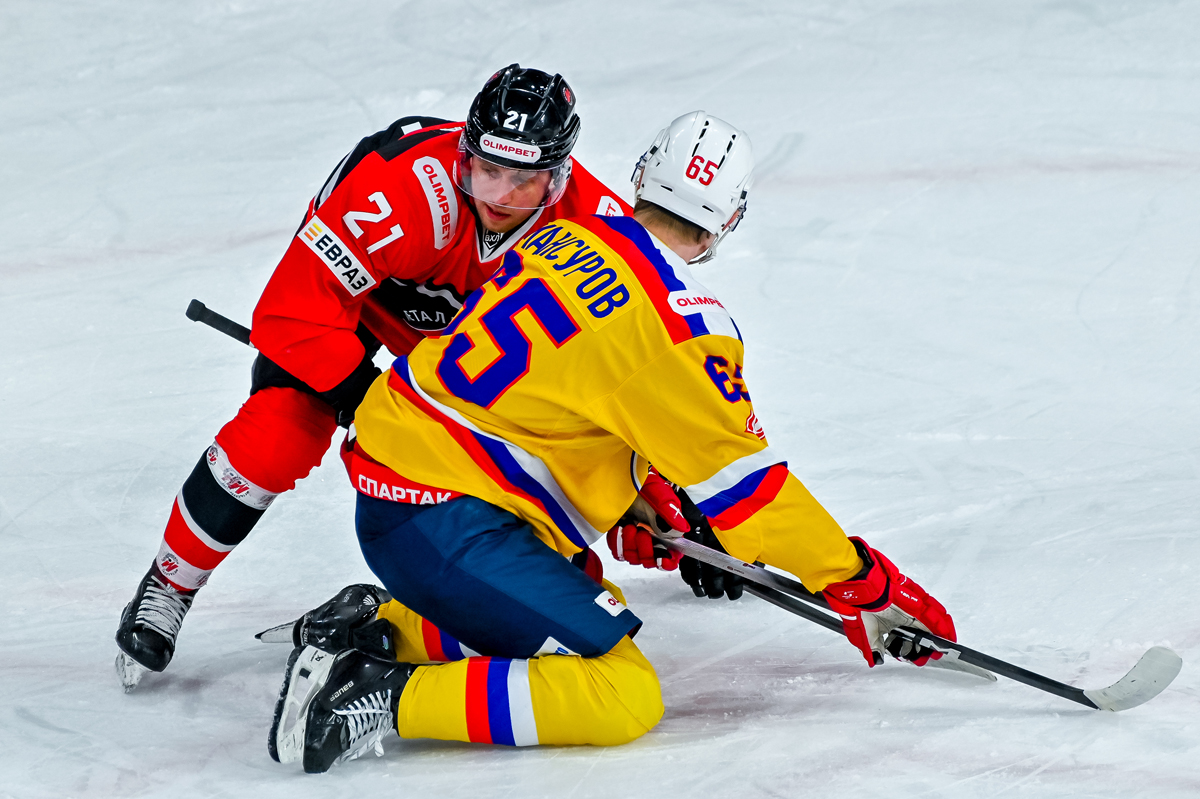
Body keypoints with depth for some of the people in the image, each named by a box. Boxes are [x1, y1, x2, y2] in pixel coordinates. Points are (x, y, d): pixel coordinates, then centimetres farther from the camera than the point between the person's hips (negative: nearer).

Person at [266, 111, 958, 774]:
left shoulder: (564, 237, 8)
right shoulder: (682, 322, -17)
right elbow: (742, 479, -12)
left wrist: (647, 497, 33)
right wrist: (863, 583, -4)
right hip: (446, 522, -9)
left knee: (597, 617, 23)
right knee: (621, 696, -11)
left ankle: (378, 628, 15)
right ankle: (382, 697, -17)